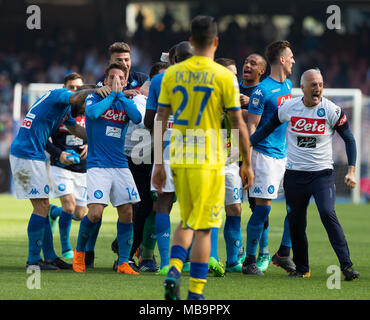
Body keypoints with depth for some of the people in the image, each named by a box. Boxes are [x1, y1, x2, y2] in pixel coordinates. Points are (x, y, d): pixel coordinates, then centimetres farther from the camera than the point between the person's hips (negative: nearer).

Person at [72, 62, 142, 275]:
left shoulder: (126, 103, 11)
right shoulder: (94, 99, 3)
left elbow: (137, 118, -10)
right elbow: (93, 112, -21)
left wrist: (120, 94, -9)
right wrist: (112, 95, -10)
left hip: (120, 166, 4)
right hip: (98, 166, -4)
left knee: (126, 213, -4)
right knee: (95, 213, -15)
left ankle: (123, 263, 3)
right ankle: (79, 252, 9)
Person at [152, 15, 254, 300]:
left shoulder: (172, 74, 4)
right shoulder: (224, 77, -6)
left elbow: (160, 121, 5)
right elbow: (238, 123, -5)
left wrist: (158, 164, 10)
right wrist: (247, 164, 4)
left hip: (179, 160, 4)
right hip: (209, 161, -4)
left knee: (187, 222, 19)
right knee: (203, 229, 2)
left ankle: (173, 271, -3)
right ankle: (196, 293, 2)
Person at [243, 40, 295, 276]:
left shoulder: (288, 85, 13)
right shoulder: (263, 90, -11)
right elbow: (252, 127, -11)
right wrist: (249, 162, -16)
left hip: (286, 154, 8)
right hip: (266, 154, -8)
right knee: (263, 208, -7)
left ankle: (284, 253, 16)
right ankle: (250, 260, 2)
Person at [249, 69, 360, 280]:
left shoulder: (332, 110, -8)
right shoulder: (288, 108, -1)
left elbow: (349, 139, 1)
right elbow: (268, 128, 16)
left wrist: (351, 171, -7)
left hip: (322, 173, -3)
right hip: (295, 174, 3)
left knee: (327, 214, -22)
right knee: (296, 223, 5)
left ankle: (346, 265, -21)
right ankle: (302, 268, 22)